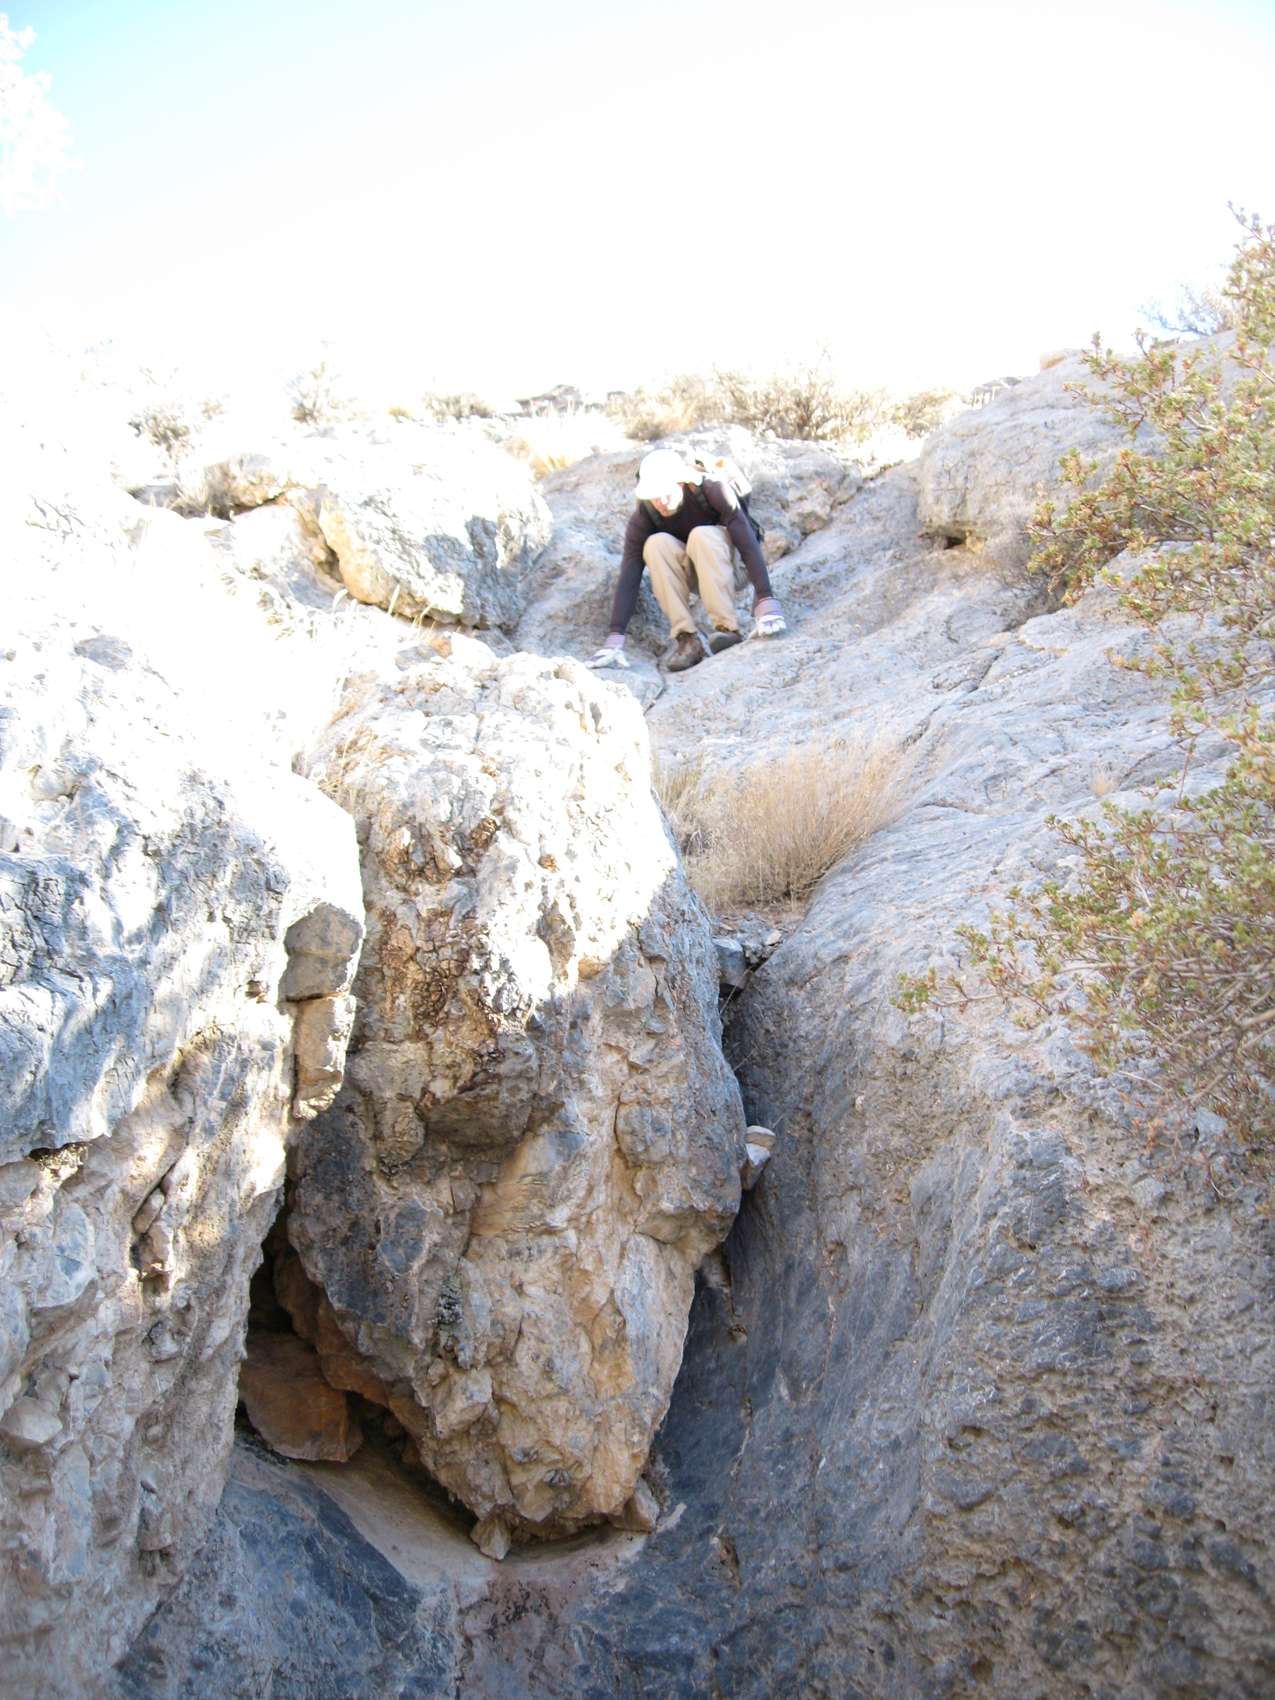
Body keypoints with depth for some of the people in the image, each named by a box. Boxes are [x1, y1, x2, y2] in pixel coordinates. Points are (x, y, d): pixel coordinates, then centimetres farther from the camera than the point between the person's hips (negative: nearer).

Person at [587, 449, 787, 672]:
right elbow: (629, 577, -27)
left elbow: (748, 543, -33)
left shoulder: (713, 490, -28)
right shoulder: (642, 517, -22)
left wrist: (766, 600, -44)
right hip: (687, 570, 2)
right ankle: (687, 639, -32)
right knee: (656, 544, -30)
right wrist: (615, 638, -37)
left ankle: (728, 629, -35)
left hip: (722, 559, -2)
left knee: (702, 535, -35)